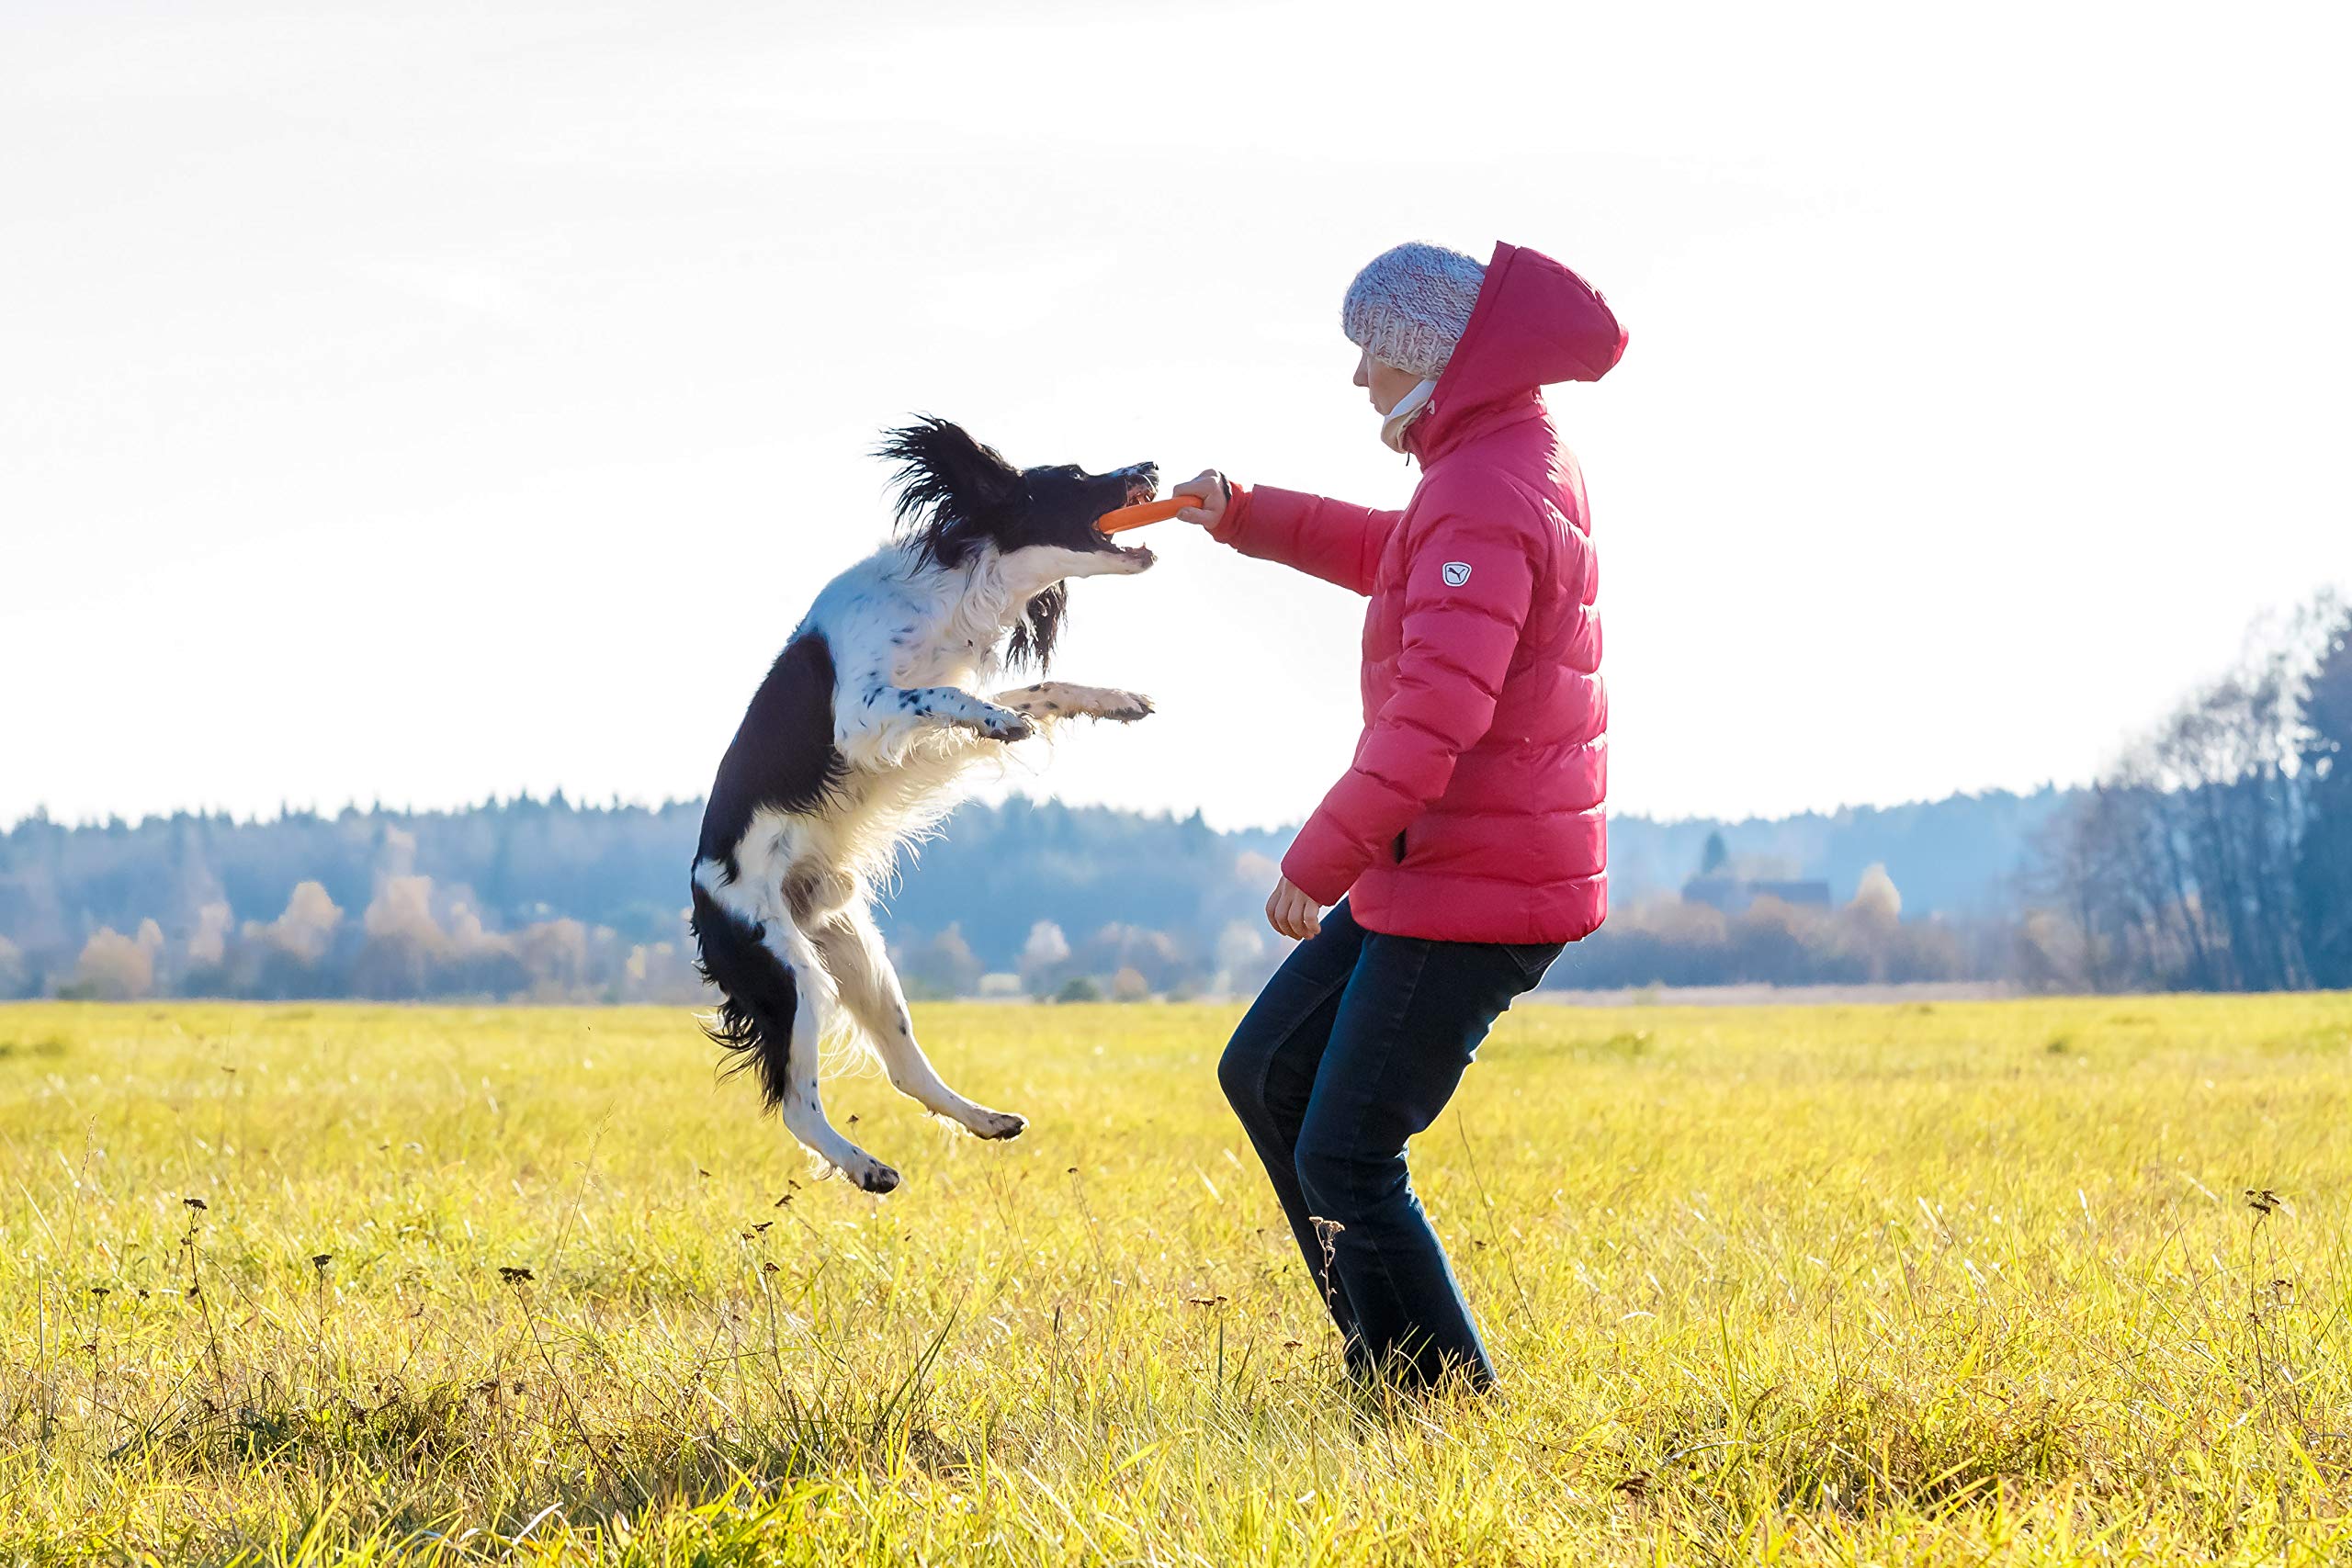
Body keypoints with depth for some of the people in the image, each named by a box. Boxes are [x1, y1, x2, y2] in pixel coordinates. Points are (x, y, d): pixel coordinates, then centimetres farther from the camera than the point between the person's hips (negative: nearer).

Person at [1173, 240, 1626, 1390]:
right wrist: (1244, 518, 29)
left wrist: (1320, 860, -25)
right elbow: (1398, 560, 33)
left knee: (1346, 1158, -6)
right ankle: (1393, 1361, 20)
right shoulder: (1511, 460, 12)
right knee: (1267, 1074, 17)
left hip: (1474, 895, -11)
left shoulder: (1485, 498, -21)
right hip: (1428, 868, 11)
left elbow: (1437, 710, -29)